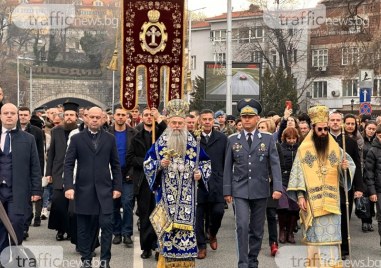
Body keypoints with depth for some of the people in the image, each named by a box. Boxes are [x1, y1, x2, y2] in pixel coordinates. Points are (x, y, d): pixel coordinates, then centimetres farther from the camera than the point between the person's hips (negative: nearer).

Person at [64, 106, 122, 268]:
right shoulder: (77, 138, 3)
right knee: (83, 227, 7)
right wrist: (68, 186, -11)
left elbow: (115, 165, 8)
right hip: (83, 189, 0)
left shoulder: (110, 139, 6)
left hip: (104, 189, 0)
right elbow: (68, 164, -1)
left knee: (106, 224, -5)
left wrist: (117, 187, 2)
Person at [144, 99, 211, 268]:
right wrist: (160, 165, -13)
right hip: (167, 196, -1)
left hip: (187, 197, 1)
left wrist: (200, 172, -5)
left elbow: (205, 162, 14)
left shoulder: (194, 145, 4)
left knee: (186, 227, 1)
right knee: (168, 228, -2)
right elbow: (147, 164, 6)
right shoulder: (159, 144, 2)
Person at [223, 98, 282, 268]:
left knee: (257, 229, 9)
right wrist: (227, 190, 1)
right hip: (240, 190, -1)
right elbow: (228, 167, 5)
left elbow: (275, 165, -3)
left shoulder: (268, 139, 3)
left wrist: (277, 187, -14)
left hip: (260, 190, 1)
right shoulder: (233, 140, 5)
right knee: (242, 225, -13)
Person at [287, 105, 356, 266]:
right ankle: (316, 263, 8)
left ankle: (332, 262, 7)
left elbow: (351, 164, 14)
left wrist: (345, 167, -10)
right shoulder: (304, 149, 0)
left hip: (331, 201, 2)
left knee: (331, 234, 1)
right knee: (315, 235, 1)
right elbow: (298, 173, -3)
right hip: (312, 201, -2)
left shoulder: (335, 148, 7)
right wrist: (300, 196, -11)